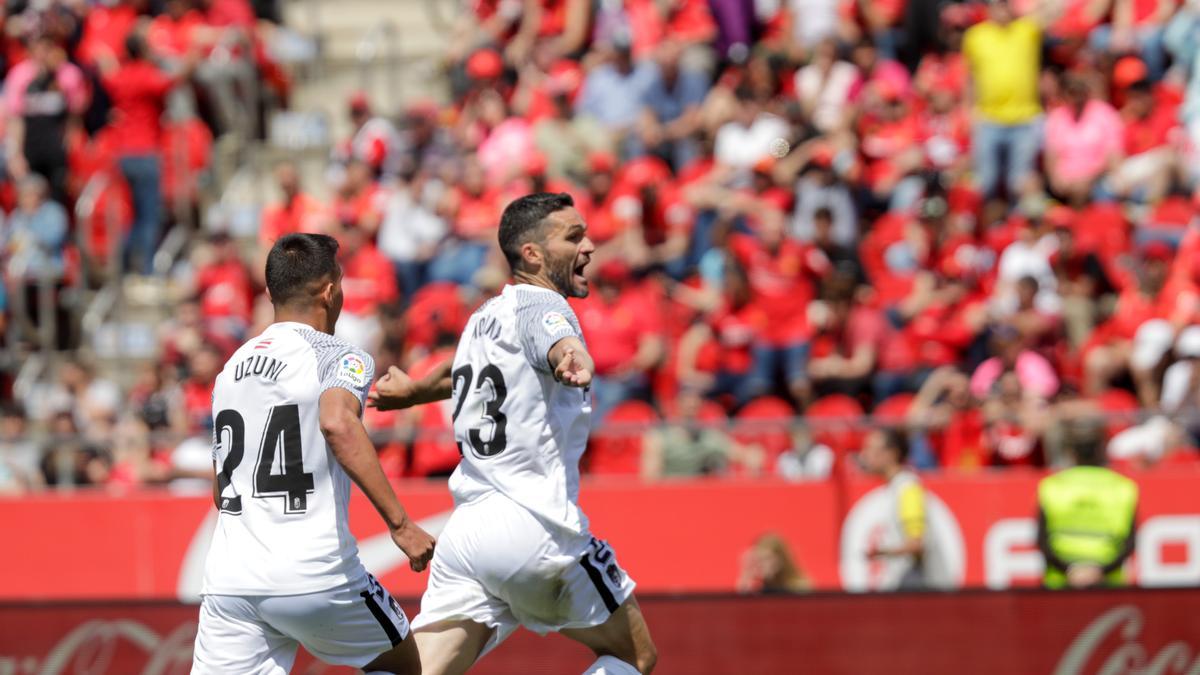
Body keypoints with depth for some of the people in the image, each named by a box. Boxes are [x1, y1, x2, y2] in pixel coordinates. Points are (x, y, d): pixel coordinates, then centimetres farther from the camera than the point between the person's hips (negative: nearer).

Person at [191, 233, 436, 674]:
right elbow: (338, 424, -25)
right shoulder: (341, 358, -2)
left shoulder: (232, 368, 18)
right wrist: (399, 523, -26)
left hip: (228, 579, 5)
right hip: (315, 573, -5)